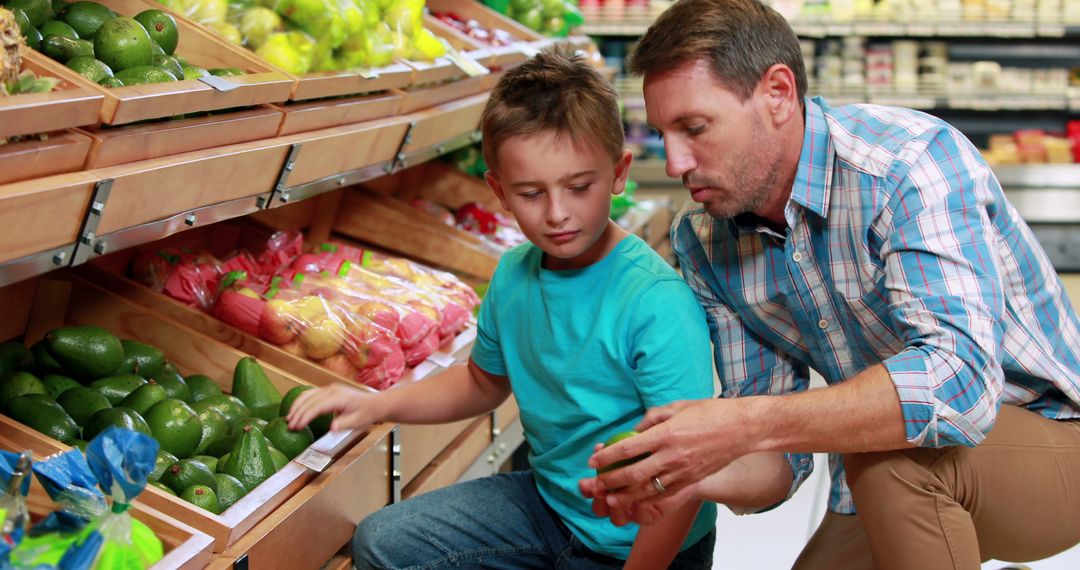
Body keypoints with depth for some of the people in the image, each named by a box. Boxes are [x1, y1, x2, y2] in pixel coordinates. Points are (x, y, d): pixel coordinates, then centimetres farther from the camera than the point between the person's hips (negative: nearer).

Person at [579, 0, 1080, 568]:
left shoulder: (915, 160, -24)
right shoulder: (702, 241, -3)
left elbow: (958, 377, -39)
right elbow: (780, 456, -3)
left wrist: (742, 425, -42)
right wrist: (688, 476, -25)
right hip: (881, 491, 7)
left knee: (895, 454, -34)